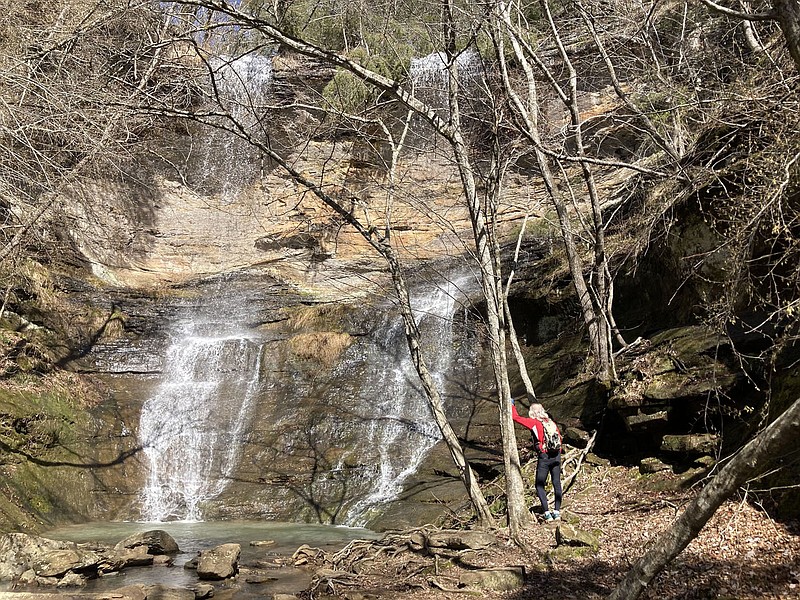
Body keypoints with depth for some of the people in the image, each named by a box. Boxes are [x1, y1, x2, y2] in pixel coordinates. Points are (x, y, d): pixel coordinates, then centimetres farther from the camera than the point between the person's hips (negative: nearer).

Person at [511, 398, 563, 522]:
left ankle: (547, 513, -4)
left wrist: (512, 405, 12)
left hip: (544, 457, -5)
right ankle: (557, 511, 11)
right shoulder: (552, 423, 10)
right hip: (556, 456, 5)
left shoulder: (534, 423, -4)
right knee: (556, 483, 10)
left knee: (540, 485, 4)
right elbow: (559, 438, 14)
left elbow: (516, 417, -3)